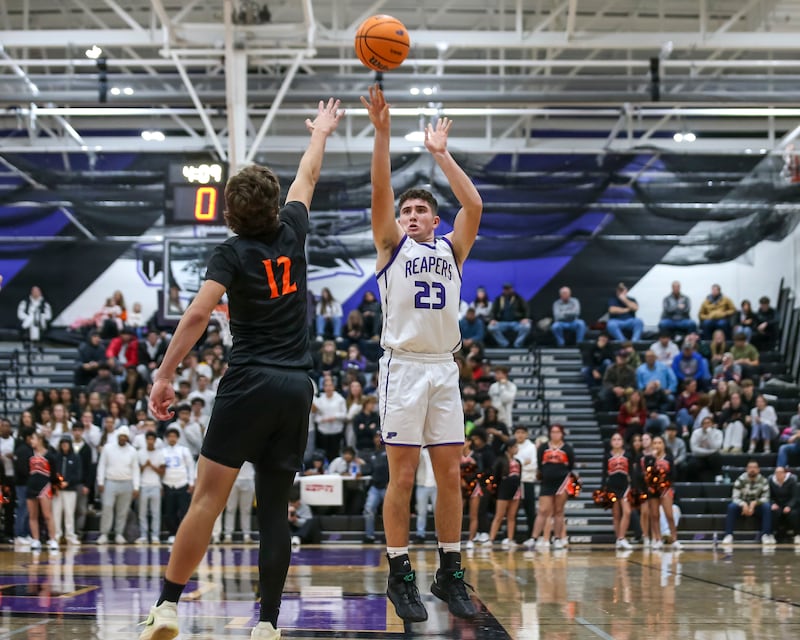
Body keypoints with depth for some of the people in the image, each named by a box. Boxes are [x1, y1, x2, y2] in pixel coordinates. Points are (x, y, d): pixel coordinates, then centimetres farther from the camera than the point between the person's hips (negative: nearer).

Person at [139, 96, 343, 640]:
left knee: (209, 496, -6)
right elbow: (308, 177, 29)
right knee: (276, 506, 5)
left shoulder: (234, 252, -2)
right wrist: (321, 132, 45)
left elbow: (198, 315, -14)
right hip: (298, 386, 4)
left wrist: (165, 375, -13)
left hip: (251, 383, -4)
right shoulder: (291, 233, 10)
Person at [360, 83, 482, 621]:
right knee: (403, 475, -4)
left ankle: (450, 573, 10)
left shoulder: (451, 250, 15)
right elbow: (380, 193, -6)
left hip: (444, 368, 3)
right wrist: (383, 132, -16)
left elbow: (474, 206, 1)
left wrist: (441, 154, 2)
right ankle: (400, 574, 2)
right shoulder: (392, 246, 8)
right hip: (404, 366, -3)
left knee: (450, 474, 3)